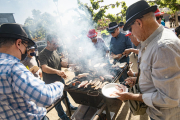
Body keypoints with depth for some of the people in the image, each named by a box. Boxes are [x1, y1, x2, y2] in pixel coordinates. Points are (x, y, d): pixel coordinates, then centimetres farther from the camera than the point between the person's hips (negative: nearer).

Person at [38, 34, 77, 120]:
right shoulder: (43, 54, -23)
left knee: (64, 94, 26)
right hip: (51, 82, -7)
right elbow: (44, 68, -37)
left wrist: (68, 65, -9)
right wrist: (57, 71, -53)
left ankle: (69, 106, 51)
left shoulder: (54, 51, 2)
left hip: (60, 79, 7)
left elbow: (60, 62, 9)